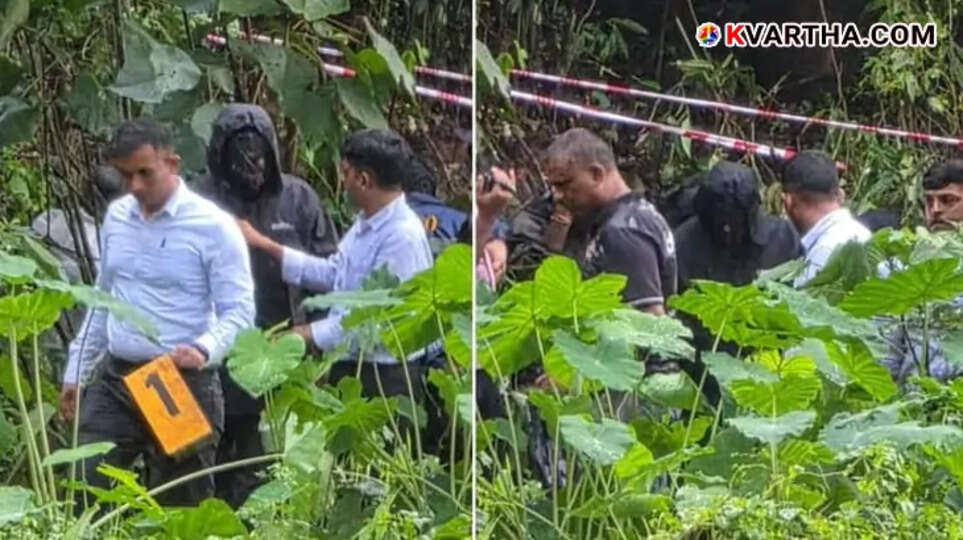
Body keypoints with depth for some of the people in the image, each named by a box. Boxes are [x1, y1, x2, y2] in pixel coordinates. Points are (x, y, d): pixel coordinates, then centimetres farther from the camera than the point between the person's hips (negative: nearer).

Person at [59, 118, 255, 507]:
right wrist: (76, 370, 19)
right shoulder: (116, 216, 9)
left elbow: (239, 311, -12)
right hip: (113, 378, 5)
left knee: (180, 508, 3)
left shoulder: (213, 226, -10)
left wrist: (205, 350, -31)